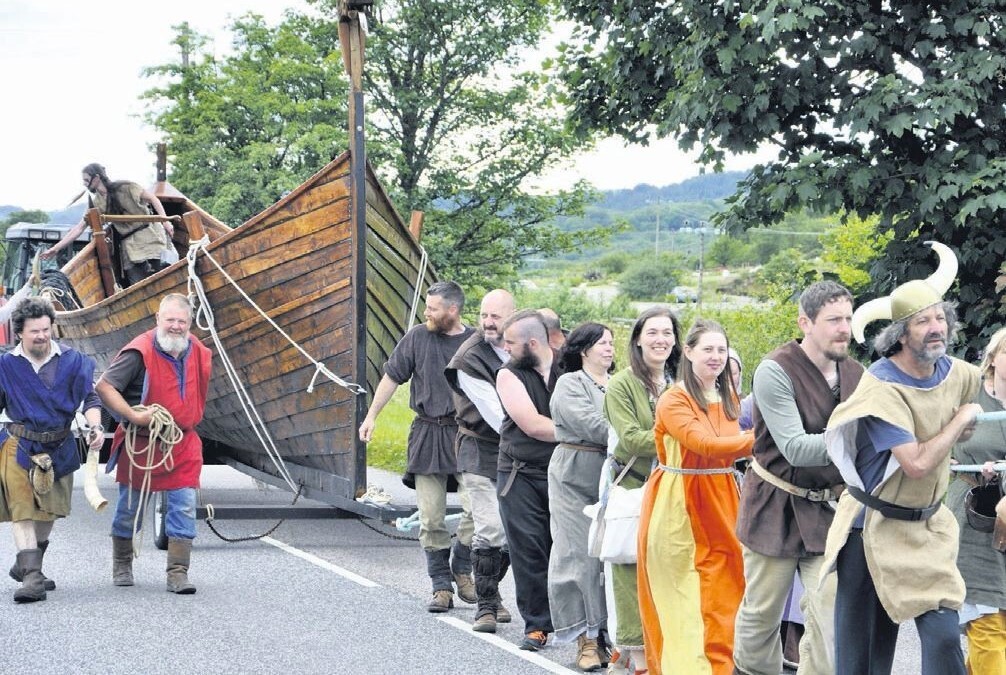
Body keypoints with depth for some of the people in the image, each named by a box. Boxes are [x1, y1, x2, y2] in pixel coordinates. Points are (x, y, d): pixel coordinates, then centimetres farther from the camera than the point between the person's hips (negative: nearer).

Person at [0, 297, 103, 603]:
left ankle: (25, 566, 34)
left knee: (49, 511, 15)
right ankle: (32, 577, -20)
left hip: (59, 448, 3)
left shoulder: (72, 360, -2)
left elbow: (90, 397, -2)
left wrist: (95, 427, -19)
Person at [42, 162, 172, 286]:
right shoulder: (97, 204, 8)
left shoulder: (125, 188, -4)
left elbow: (152, 199, 0)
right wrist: (56, 248, 5)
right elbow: (79, 228, 9)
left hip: (147, 234, -4)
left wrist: (165, 221, -11)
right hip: (127, 243, 4)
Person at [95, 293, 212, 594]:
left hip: (183, 444, 4)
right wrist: (134, 416, -23)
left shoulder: (199, 354, 2)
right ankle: (122, 566, 30)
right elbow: (104, 386, -19)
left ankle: (178, 573, -2)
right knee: (130, 507, 10)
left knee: (184, 507, -5)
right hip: (141, 443, -4)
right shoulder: (140, 352, -17)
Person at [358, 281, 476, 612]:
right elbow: (392, 376, 11)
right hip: (427, 433, 1)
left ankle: (461, 567, 12)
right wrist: (371, 416, 10)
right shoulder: (417, 338, 3)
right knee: (431, 518, 1)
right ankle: (441, 586, 12)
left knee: (475, 507, -13)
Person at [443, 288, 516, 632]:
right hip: (482, 452, -5)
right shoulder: (470, 359, -14)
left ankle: (491, 591, 24)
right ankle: (486, 604, -1)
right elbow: (495, 414, -18)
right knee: (490, 529, -12)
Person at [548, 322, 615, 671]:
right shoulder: (570, 384, 0)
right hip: (576, 475, -5)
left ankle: (605, 632, 9)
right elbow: (591, 425, -14)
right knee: (580, 555, -5)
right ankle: (585, 638, -1)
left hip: (613, 475, 5)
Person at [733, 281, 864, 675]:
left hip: (830, 510, 4)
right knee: (761, 612, 9)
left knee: (831, 618, -4)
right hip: (776, 507, -4)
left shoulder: (856, 375, 1)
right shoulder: (775, 372, -16)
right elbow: (795, 449, -22)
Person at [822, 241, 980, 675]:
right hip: (874, 526, -4)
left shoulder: (959, 374, -2)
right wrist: (961, 420, -13)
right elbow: (918, 464, -26)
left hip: (930, 527, 4)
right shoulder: (883, 386, -19)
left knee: (944, 637, -9)